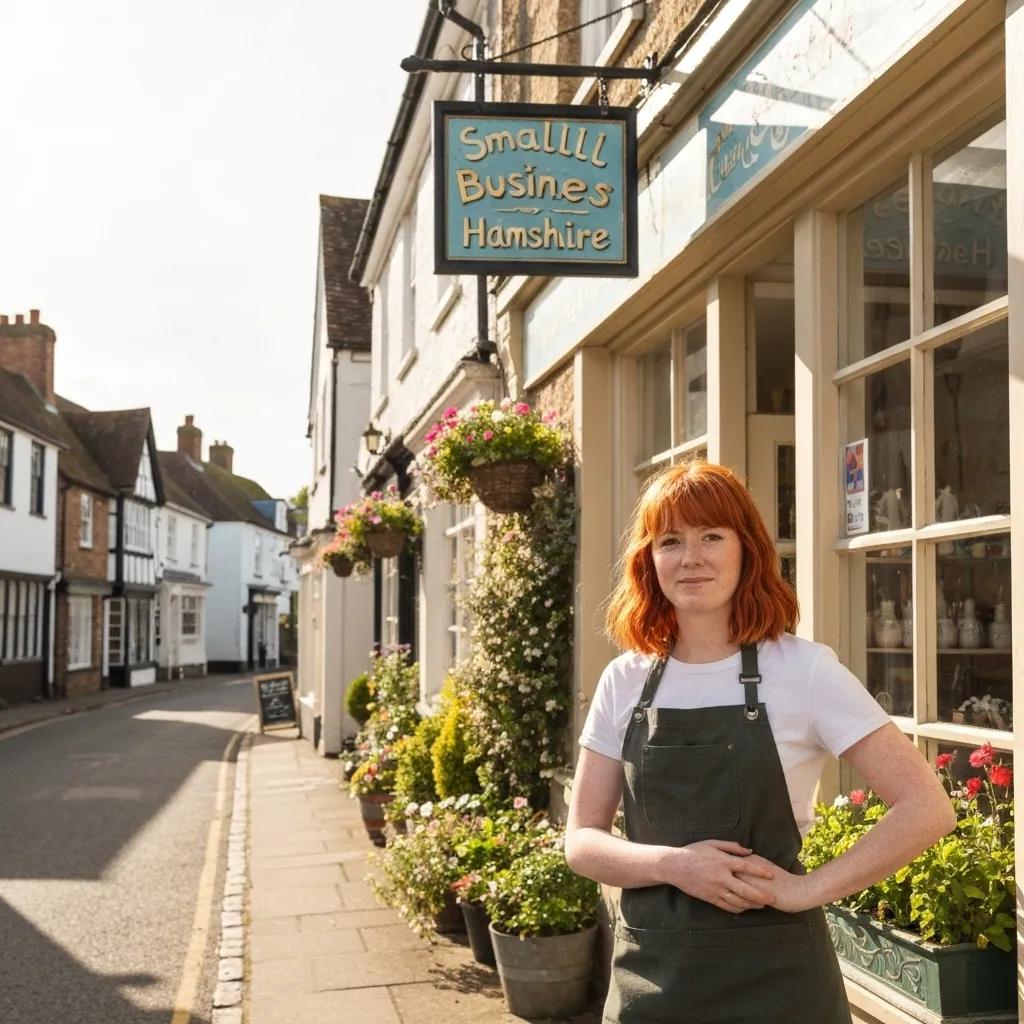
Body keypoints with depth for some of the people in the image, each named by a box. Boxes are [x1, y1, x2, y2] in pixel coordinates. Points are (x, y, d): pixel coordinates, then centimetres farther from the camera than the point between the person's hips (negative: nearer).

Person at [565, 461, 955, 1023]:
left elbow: (927, 808, -10)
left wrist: (808, 889, -15)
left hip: (772, 972, -3)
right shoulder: (624, 682, 1)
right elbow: (582, 841, 1)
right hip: (648, 970, 3)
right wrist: (673, 864, -16)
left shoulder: (803, 669, -9)